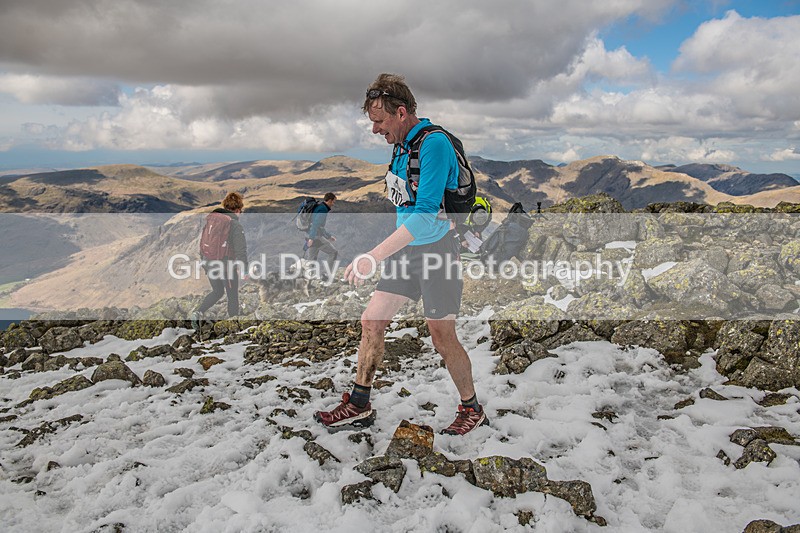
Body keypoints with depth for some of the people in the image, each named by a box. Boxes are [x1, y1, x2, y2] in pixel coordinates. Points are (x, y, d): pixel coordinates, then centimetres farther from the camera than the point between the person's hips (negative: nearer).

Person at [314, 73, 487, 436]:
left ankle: (472, 410, 23)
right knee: (371, 321, 6)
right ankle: (359, 407, 19)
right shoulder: (401, 144, 10)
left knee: (443, 340, 1)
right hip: (406, 250, 9)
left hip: (437, 249, -8)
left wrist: (374, 256, -33)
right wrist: (381, 255, 17)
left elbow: (426, 215, -29)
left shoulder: (433, 144, -20)